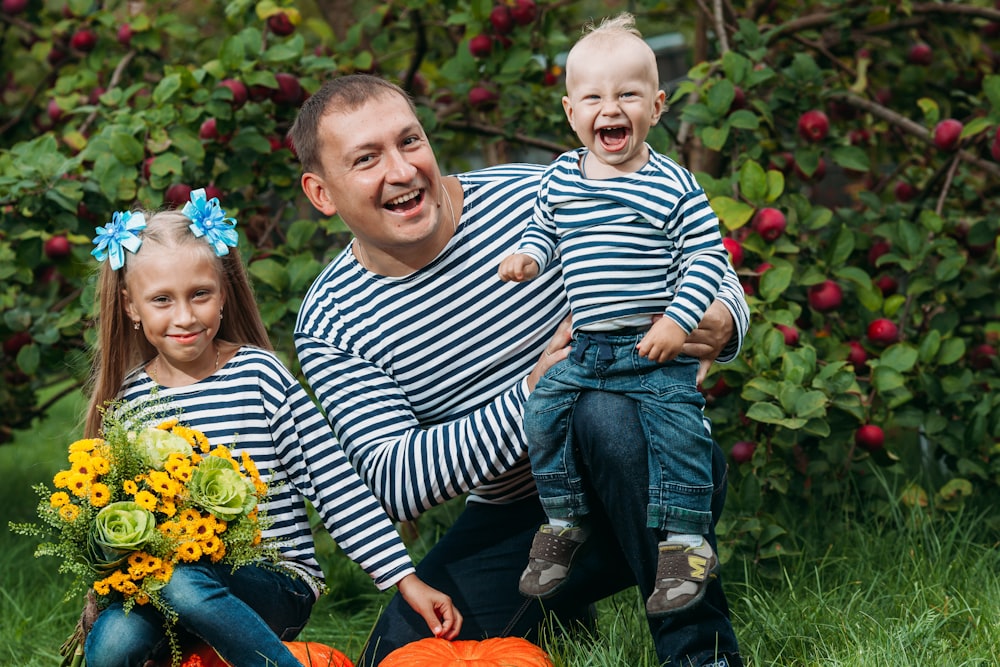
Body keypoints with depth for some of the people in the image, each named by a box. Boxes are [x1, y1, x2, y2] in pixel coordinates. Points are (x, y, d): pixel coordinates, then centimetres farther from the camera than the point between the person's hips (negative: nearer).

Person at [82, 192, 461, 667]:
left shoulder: (259, 374, -3)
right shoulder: (129, 400, 6)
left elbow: (336, 485, -6)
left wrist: (407, 581, -11)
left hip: (281, 586, -2)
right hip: (157, 584, 2)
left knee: (183, 580, -35)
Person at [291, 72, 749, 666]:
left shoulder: (539, 198, -10)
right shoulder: (329, 325, -6)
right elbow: (393, 484, -16)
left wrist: (719, 324, -28)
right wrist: (535, 390, -28)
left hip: (657, 479, -2)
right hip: (515, 518, 3)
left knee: (606, 407, -35)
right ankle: (555, 619, 16)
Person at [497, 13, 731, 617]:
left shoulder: (673, 185, -8)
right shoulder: (560, 177, 6)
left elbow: (708, 257, -7)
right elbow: (545, 229, 23)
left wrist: (678, 322, -17)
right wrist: (528, 255, 0)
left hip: (657, 348, -4)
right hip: (584, 348, 5)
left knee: (675, 427, -18)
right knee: (545, 411, -7)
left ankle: (686, 542, -8)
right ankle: (565, 523, 12)